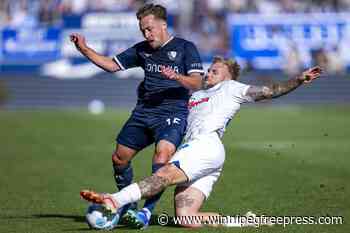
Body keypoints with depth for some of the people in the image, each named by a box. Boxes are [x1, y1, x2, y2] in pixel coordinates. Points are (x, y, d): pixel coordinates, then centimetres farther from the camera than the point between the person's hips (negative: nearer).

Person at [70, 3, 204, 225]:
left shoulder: (185, 48, 1)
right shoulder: (142, 49, 15)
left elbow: (197, 83, -7)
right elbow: (112, 65, 18)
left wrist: (176, 77, -26)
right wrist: (84, 49, 7)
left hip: (173, 113, -6)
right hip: (143, 112, 6)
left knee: (163, 152, -29)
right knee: (119, 157, 3)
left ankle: (148, 209, -25)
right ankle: (127, 204, 24)